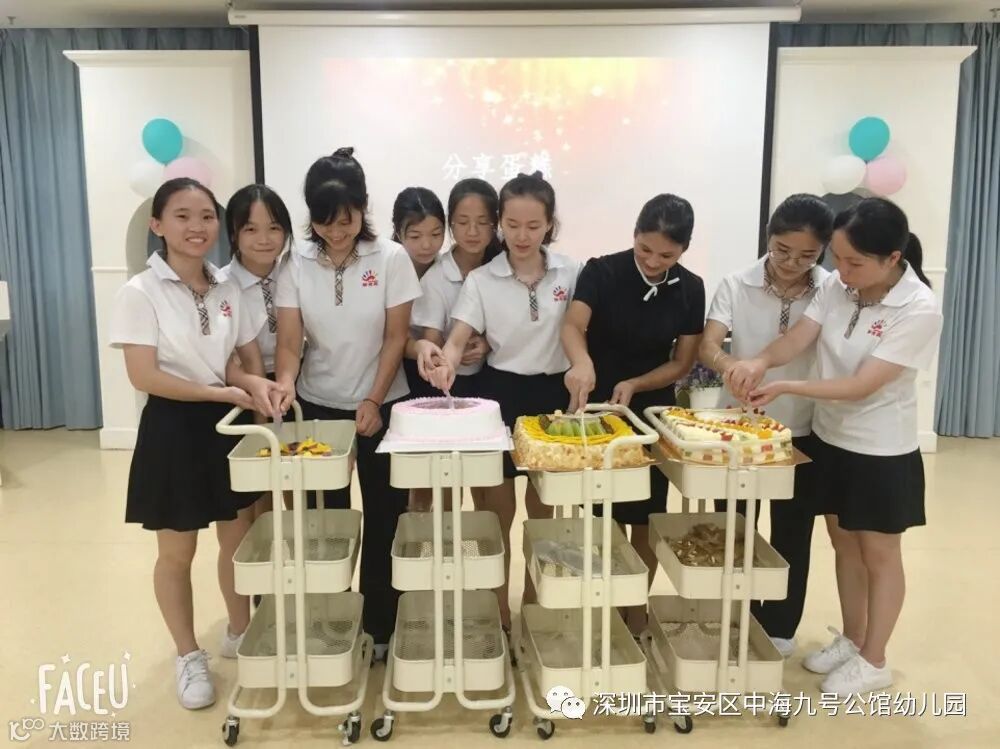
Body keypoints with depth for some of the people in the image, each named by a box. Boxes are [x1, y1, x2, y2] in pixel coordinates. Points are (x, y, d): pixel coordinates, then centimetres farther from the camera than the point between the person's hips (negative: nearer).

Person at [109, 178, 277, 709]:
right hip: (174, 429, -4)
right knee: (177, 550, 10)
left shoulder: (227, 290, 4)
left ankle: (240, 633, 37)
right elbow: (144, 377, -17)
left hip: (229, 426, 5)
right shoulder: (141, 292, -12)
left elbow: (245, 361, 7)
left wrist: (252, 383, -16)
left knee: (239, 539, 14)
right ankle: (188, 656, 30)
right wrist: (221, 391, -18)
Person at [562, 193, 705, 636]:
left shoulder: (690, 289, -3)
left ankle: (637, 614, 28)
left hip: (651, 411, 3)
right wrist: (582, 363, -50)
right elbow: (572, 325, -27)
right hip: (595, 407, -2)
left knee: (645, 518, 11)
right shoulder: (602, 272, -12)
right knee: (600, 515, 5)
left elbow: (682, 363, -2)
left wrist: (634, 385, -19)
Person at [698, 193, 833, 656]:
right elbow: (707, 347, -19)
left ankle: (778, 628, 33)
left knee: (791, 536, 14)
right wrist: (729, 365, -41)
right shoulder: (736, 286, -8)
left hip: (802, 433, 0)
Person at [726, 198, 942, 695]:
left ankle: (874, 661, 28)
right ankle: (851, 639, 38)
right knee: (843, 542, 19)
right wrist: (760, 361, -34)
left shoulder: (919, 311, -23)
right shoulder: (835, 287, -6)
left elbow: (862, 385, -27)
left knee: (878, 552, 10)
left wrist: (784, 388, -33)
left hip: (882, 451, -6)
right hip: (829, 439, 6)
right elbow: (796, 339, -13)